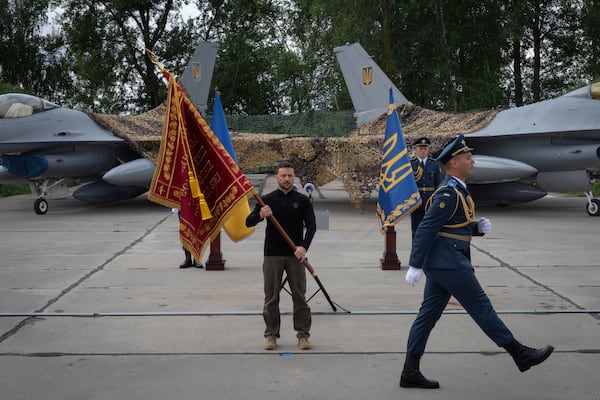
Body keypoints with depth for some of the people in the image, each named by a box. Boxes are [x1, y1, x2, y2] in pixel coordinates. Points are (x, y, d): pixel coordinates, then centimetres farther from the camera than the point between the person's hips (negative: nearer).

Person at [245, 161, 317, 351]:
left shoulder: (302, 200, 5)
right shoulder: (267, 200, 5)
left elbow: (311, 225, -3)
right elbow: (248, 222, 1)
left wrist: (304, 246, -19)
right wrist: (260, 215, -22)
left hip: (295, 255, 0)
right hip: (272, 255, 0)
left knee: (299, 296, 2)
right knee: (271, 297, 4)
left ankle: (303, 334, 9)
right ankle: (271, 334, 13)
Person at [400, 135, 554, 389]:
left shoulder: (457, 191, 17)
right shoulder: (448, 193, -15)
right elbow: (426, 229, -20)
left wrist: (479, 227, 3)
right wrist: (415, 266, -22)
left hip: (439, 263, 10)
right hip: (449, 263, -10)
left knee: (428, 314, 7)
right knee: (481, 308, 0)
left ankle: (410, 372, 9)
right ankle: (521, 354, 11)